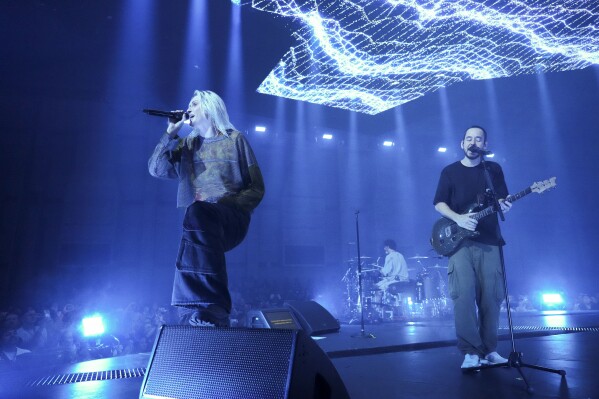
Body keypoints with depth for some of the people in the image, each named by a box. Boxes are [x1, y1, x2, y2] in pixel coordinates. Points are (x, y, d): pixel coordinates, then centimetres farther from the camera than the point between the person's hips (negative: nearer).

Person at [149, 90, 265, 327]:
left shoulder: (235, 140, 7)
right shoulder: (187, 145, 20)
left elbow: (256, 189, 3)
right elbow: (156, 169, 6)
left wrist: (221, 205, -11)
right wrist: (171, 133, 3)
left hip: (231, 219, -4)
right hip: (198, 223, 4)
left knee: (197, 212, -35)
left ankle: (205, 311, -39)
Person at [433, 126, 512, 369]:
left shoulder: (494, 169, 13)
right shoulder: (450, 171, 8)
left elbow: (502, 200, 10)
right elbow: (439, 203, 3)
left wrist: (503, 205, -14)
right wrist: (458, 218, -14)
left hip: (489, 241, 2)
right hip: (460, 240, -2)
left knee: (491, 297, 1)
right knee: (464, 294, -13)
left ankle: (489, 350, 15)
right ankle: (471, 352, -5)